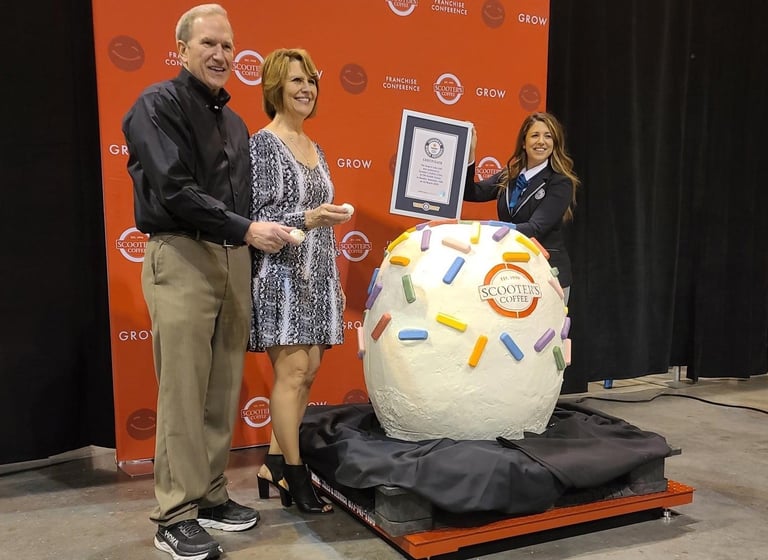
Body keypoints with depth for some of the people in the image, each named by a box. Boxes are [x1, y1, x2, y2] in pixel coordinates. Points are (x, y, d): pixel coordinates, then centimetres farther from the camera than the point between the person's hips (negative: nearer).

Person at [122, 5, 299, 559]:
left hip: (233, 259, 7)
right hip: (182, 257, -7)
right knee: (184, 393, -5)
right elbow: (174, 190, -15)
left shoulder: (233, 122, 20)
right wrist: (246, 229, -19)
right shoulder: (159, 105, -3)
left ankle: (211, 496, 22)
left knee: (224, 390, 9)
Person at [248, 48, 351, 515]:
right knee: (292, 371, -6)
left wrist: (336, 281, 18)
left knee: (307, 373, 7)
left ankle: (274, 464, 19)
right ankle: (295, 475, 6)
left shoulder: (316, 151, 18)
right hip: (282, 272, -8)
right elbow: (256, 217, -12)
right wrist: (307, 218, -26)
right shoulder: (262, 144, -5)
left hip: (317, 273, 8)